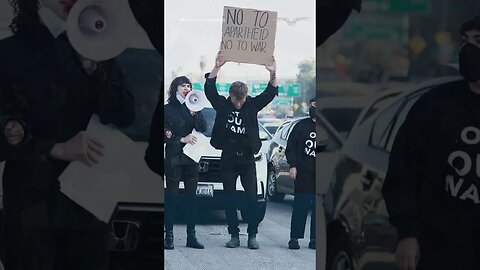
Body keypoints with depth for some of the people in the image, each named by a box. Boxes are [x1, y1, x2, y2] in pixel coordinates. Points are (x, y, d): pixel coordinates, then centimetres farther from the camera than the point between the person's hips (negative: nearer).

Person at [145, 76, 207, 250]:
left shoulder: (194, 108, 13)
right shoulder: (167, 109, 2)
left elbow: (203, 128, 1)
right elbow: (163, 134, -4)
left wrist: (194, 113, -12)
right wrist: (182, 139, -12)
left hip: (191, 158, 4)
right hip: (173, 158, -4)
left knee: (191, 197, 5)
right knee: (172, 197, -4)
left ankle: (191, 236, 8)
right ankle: (169, 236, -3)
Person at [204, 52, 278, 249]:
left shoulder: (252, 105, 1)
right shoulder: (223, 105, 0)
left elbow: (270, 93, -6)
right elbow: (209, 89, -10)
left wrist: (273, 73, -23)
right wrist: (216, 68, -23)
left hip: (247, 159, 0)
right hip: (228, 159, 0)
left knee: (251, 199, -3)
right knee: (230, 200, 3)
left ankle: (252, 235, 3)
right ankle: (234, 235, 9)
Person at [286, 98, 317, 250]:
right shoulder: (301, 126, 7)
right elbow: (291, 148, 6)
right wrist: (293, 166, -5)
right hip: (303, 174, -1)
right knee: (300, 207, -3)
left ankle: (314, 239, 7)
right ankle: (294, 238, 1)